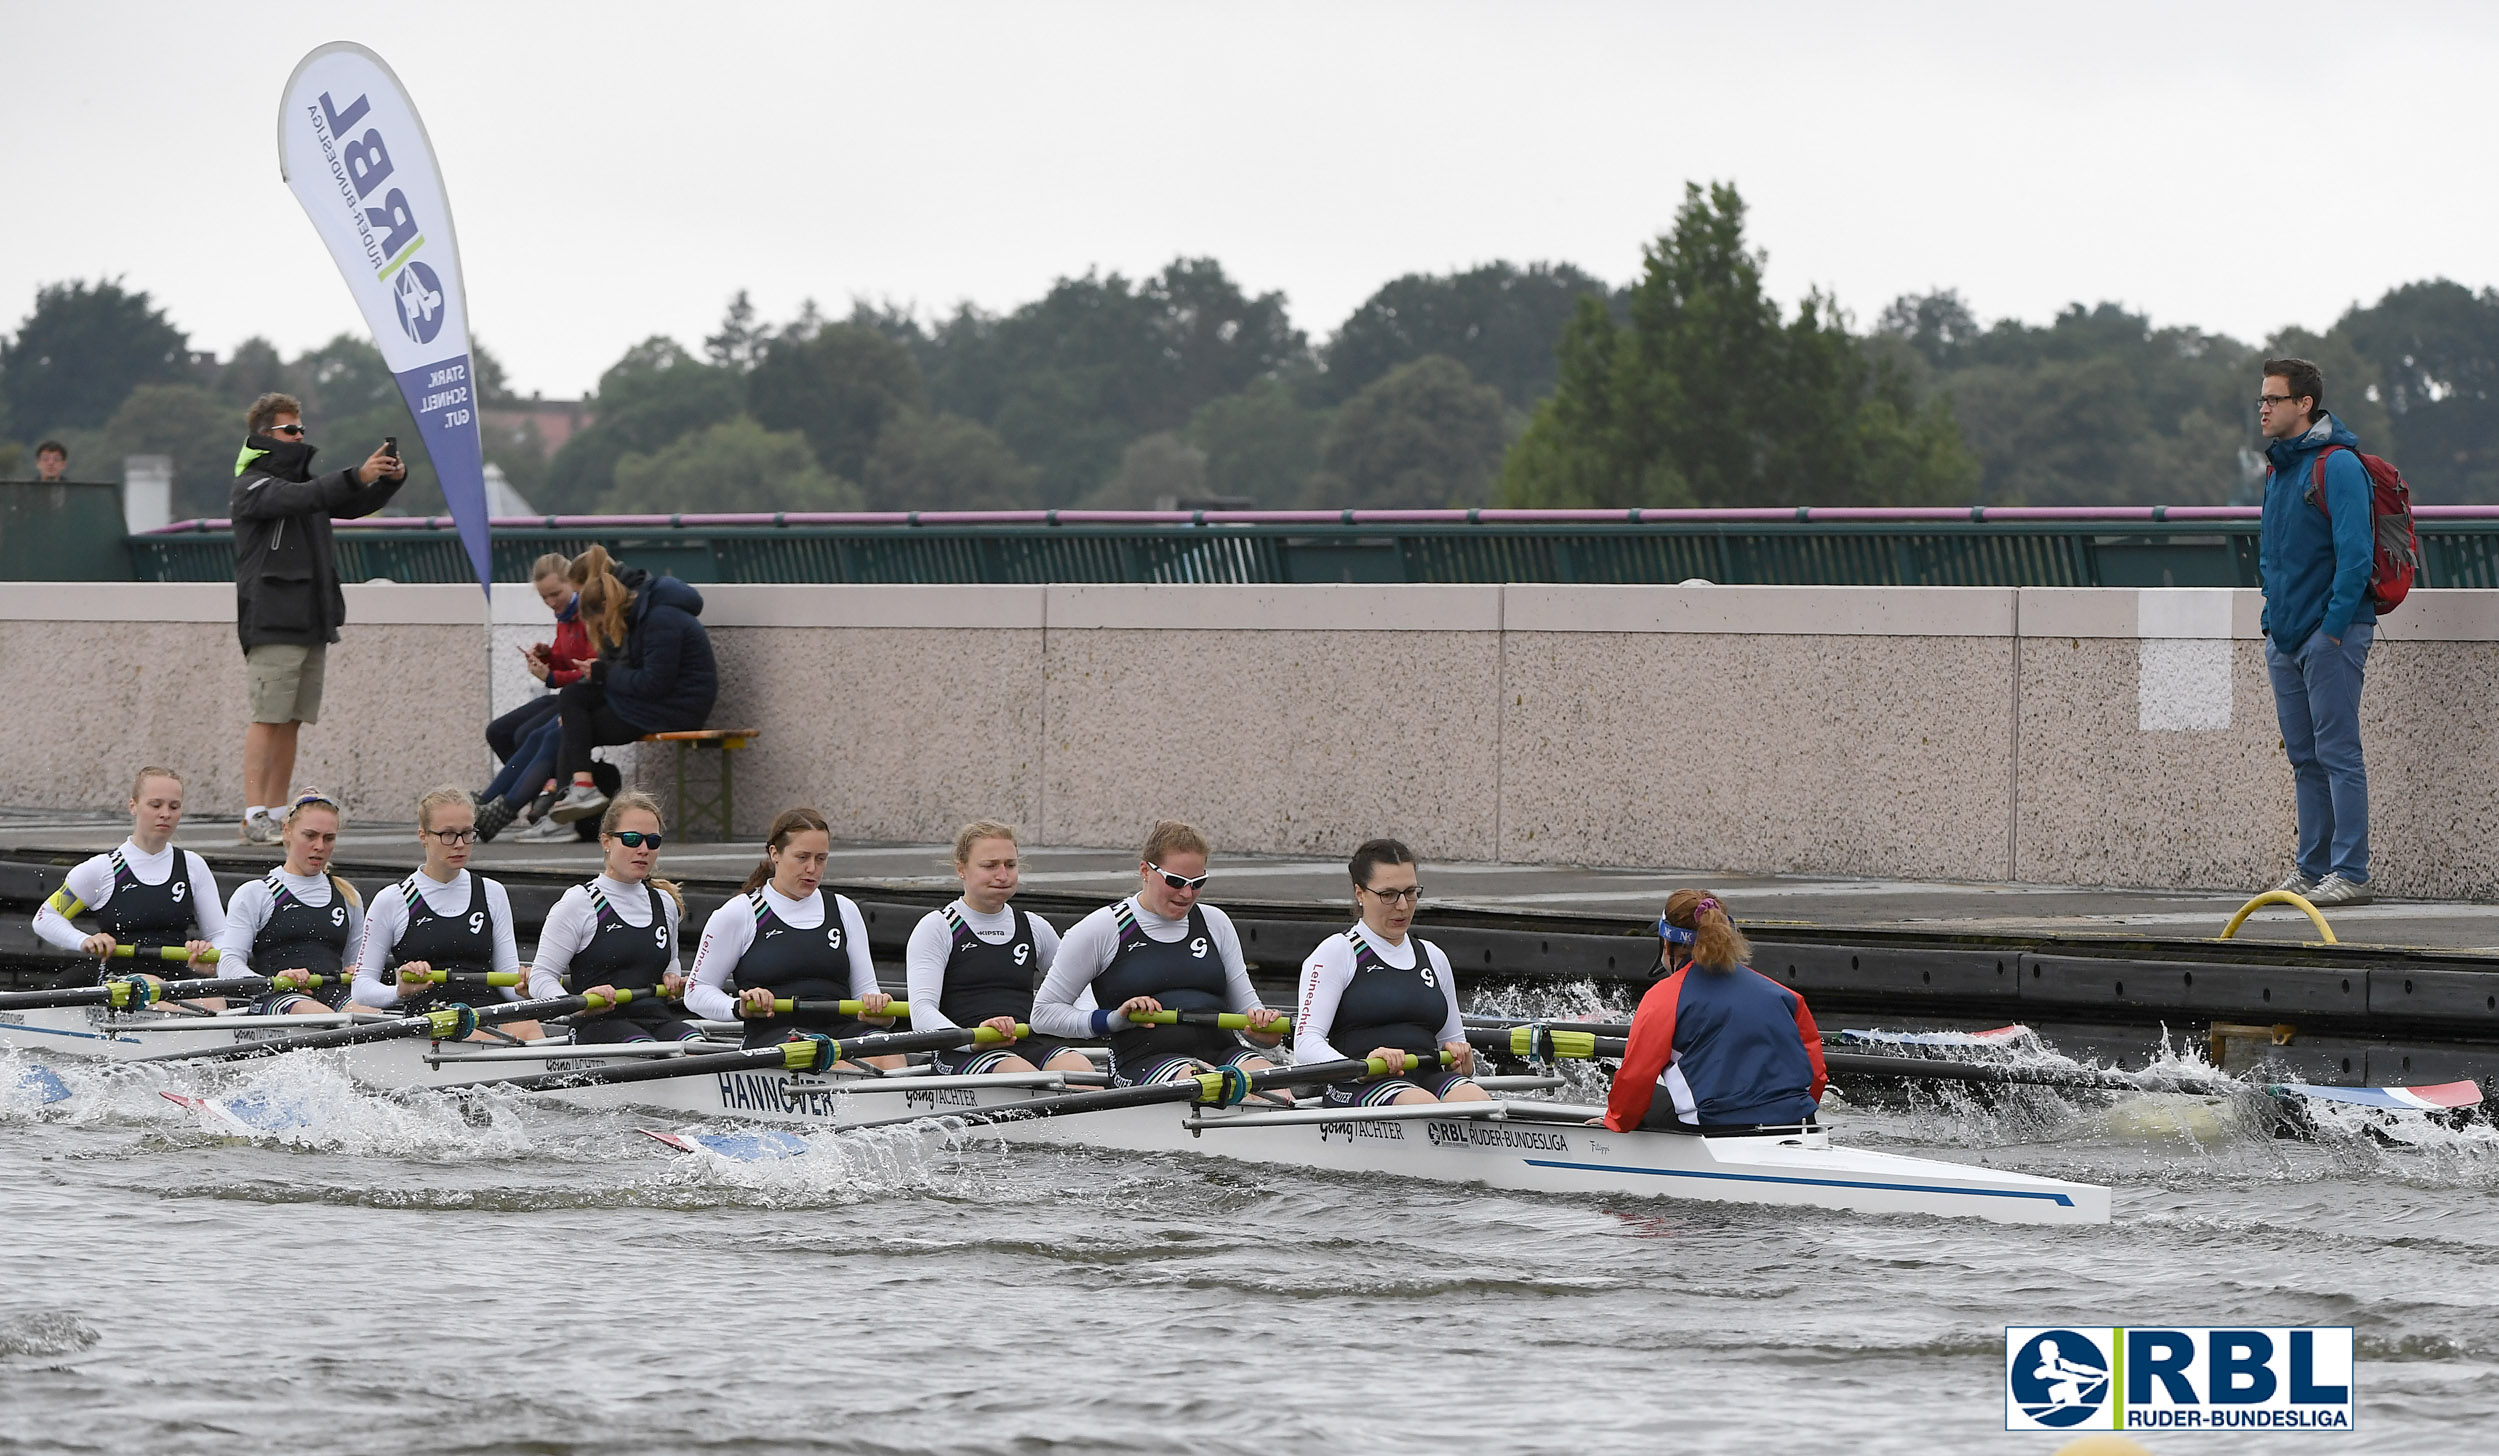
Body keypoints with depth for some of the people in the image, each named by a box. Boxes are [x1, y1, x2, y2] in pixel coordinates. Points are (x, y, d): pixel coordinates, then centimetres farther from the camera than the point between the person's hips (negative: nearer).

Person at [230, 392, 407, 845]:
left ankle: (275, 815, 7)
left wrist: (391, 479, -1)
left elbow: (355, 505, 19)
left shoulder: (302, 483, 22)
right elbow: (299, 498, -22)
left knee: (292, 722, 5)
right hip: (272, 624, -8)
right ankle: (254, 817, -15)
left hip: (311, 625, 8)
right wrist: (357, 476, -31)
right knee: (267, 719, -12)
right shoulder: (252, 486, -3)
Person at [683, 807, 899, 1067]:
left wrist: (875, 1009, -5)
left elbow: (864, 989, 20)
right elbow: (697, 992, 11)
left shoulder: (844, 911, 21)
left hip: (843, 1027, 4)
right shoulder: (739, 914, 9)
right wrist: (739, 1008, -10)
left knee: (885, 1054, -32)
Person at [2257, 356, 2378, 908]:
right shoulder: (2276, 470, 16)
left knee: (2337, 753, -8)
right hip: (2285, 636, 9)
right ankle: (2312, 868, 15)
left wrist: (2334, 627, -19)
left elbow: (2356, 553, -17)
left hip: (2331, 634, -9)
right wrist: (2274, 619, 14)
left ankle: (2350, 874, -8)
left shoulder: (2337, 465, -12)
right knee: (2305, 758, 10)